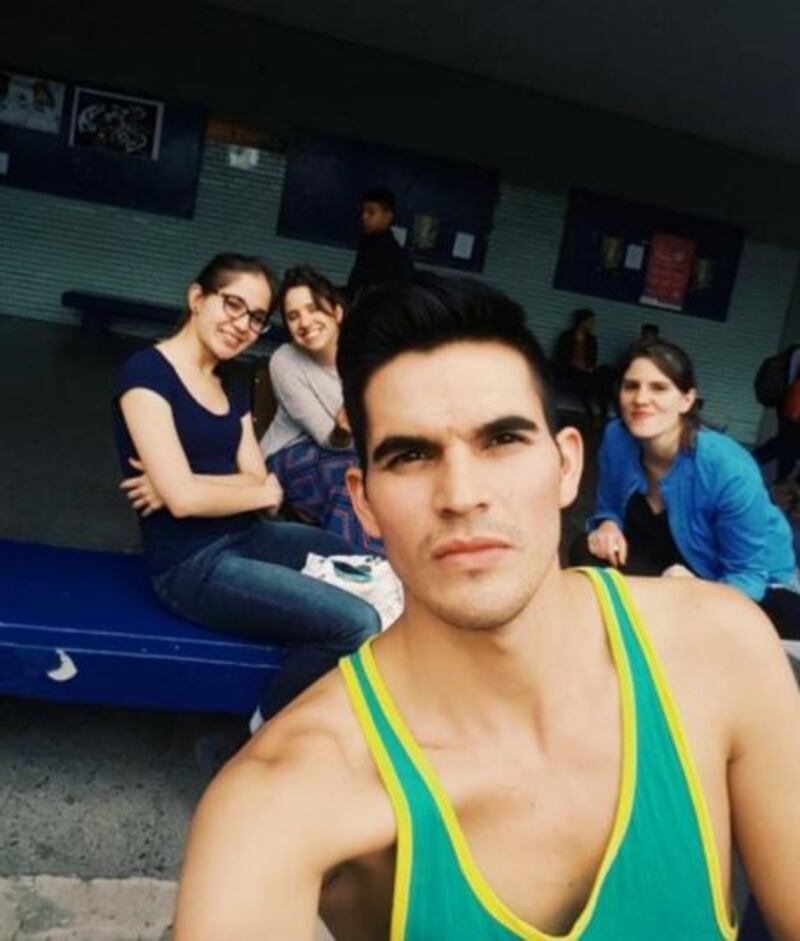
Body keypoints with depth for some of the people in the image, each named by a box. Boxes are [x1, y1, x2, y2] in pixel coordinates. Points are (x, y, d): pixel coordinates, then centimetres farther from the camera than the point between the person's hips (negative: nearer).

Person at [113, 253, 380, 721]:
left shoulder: (233, 392, 12)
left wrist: (184, 483, -17)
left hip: (247, 537, 8)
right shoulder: (146, 372, -11)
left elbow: (256, 481, 0)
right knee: (357, 625, -20)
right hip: (193, 564, -8)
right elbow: (182, 497, -20)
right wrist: (268, 492, -6)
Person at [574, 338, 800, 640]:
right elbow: (609, 510, 0)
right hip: (673, 565, 4)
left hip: (758, 586, -3)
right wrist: (608, 526, -24)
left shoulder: (730, 470, -32)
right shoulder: (616, 438, -18)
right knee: (587, 552, -18)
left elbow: (748, 576, -23)